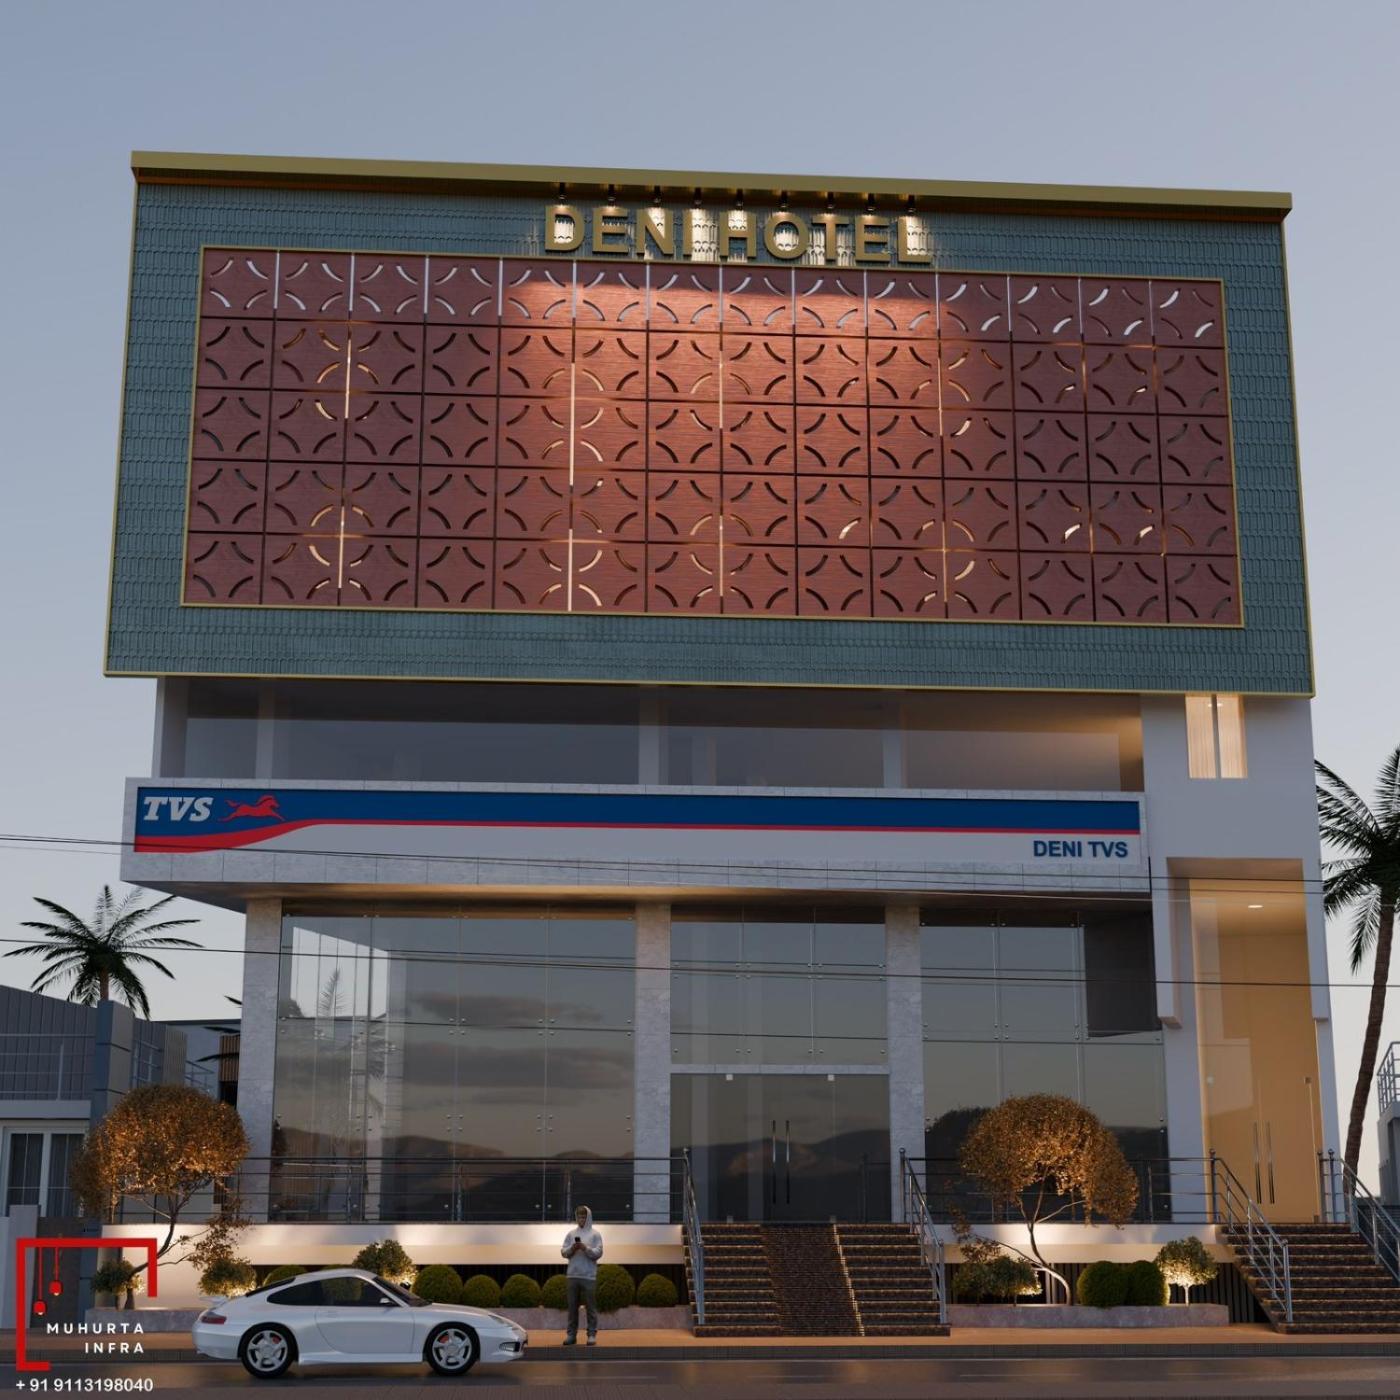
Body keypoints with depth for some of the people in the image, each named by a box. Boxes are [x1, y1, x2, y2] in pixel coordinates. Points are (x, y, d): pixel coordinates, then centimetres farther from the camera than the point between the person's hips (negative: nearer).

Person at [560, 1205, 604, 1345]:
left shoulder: (595, 1234, 2)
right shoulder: (571, 1234, 11)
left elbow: (598, 1253, -6)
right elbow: (563, 1252, 6)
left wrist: (585, 1248, -19)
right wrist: (572, 1248, -13)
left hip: (589, 1276, -3)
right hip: (572, 1275, 3)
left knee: (591, 1306, -1)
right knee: (572, 1306, 5)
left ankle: (592, 1334, 3)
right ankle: (571, 1334, 11)